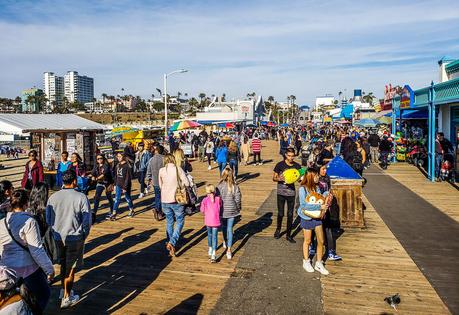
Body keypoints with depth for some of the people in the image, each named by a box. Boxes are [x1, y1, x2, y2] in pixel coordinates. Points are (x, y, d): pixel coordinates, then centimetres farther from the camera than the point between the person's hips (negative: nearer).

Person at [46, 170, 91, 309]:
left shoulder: (53, 197, -4)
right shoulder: (81, 197, -17)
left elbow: (48, 219, 5)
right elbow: (87, 220, -13)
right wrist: (84, 235, 3)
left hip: (58, 237, 4)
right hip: (75, 238, -4)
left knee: (63, 265, 24)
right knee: (71, 268, 9)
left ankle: (64, 290, 39)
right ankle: (66, 298, 17)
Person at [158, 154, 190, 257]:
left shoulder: (161, 171, -1)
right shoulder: (178, 169, -10)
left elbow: (160, 186, 9)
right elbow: (187, 183, -12)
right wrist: (178, 184, 4)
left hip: (165, 200, 4)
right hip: (176, 200, -4)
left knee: (169, 222, 20)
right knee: (180, 221, 8)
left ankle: (169, 243, 30)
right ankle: (172, 243, -7)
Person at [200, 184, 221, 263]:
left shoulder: (205, 200, -10)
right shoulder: (218, 199, -8)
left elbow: (202, 210, -2)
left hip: (208, 221, 1)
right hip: (216, 221, -1)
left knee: (209, 234, 22)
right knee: (215, 236, 3)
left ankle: (210, 252, 38)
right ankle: (213, 255, -4)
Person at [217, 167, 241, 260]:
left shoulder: (219, 186, -15)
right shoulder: (235, 187, -11)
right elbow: (238, 199, -6)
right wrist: (237, 208, 11)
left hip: (222, 210, 0)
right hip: (232, 210, 0)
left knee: (224, 227, 23)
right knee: (230, 229, 6)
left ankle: (225, 242, 45)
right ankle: (229, 250, 3)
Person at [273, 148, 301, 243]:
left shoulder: (297, 166, -1)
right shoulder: (280, 165, -7)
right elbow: (274, 178, -1)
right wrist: (279, 179, -23)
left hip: (291, 192, 2)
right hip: (281, 192, -2)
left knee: (290, 214, 7)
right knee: (280, 213, 5)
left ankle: (289, 235, 21)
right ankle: (278, 229, 33)